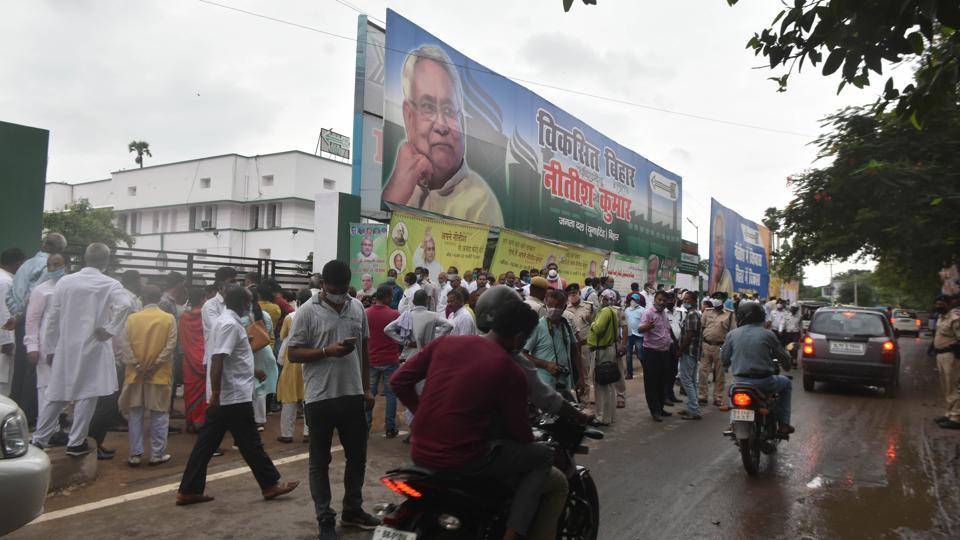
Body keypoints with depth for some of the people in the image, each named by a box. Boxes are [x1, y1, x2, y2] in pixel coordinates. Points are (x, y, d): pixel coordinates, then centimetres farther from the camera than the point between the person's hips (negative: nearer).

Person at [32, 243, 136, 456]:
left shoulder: (65, 281, 3)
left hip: (65, 347, 4)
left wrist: (50, 348, 11)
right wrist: (110, 330, -15)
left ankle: (39, 439, 21)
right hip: (93, 348, -4)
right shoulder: (110, 284, -6)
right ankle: (76, 443, 9)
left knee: (58, 394, 15)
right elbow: (125, 305, -27)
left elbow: (53, 318, 5)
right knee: (87, 395, 4)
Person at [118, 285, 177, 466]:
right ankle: (157, 454, 7)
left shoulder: (132, 318, 2)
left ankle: (135, 454, 11)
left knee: (135, 414, 9)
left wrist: (136, 365, -6)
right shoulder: (169, 318, -3)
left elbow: (125, 344, -4)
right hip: (160, 374, -2)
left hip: (136, 374, 2)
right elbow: (170, 346, -10)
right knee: (159, 414, 5)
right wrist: (155, 365, -10)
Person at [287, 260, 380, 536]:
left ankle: (352, 510, 32)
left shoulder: (357, 307, 6)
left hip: (353, 395, 5)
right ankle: (325, 519, 21)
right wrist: (327, 351, -23)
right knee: (320, 461, 8)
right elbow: (293, 354, -9)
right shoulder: (307, 312, -8)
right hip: (320, 397, -4)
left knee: (357, 456, 15)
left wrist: (366, 388, 11)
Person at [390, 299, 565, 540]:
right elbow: (517, 432, 1)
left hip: (420, 452, 6)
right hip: (463, 459, -6)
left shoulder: (445, 342, 3)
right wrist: (530, 439, 24)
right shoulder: (510, 371, -8)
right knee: (543, 457, 12)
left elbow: (399, 381, 5)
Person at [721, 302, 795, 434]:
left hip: (739, 382, 3)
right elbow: (783, 357, 3)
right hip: (763, 382, -2)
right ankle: (783, 424, 21)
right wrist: (788, 365, 27)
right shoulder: (767, 334, -6)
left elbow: (724, 358, 5)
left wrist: (728, 365, 29)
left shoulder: (732, 334, -1)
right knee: (786, 383, 27)